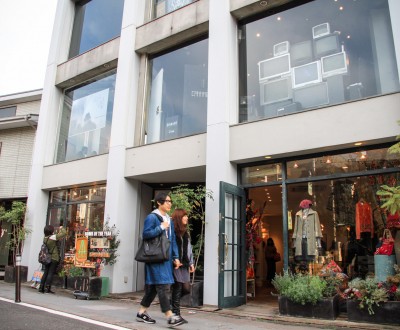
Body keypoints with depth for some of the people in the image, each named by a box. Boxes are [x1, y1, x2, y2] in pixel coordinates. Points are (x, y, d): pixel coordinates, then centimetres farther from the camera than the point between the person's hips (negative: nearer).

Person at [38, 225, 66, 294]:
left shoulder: (45, 238, 4)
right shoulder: (53, 237, -17)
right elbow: (64, 233, -17)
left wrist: (58, 233, 11)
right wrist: (61, 228, -1)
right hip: (54, 258, -7)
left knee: (45, 273, 13)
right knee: (51, 273, -1)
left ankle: (41, 288, 16)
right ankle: (47, 289, 0)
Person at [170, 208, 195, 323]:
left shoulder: (185, 232, 16)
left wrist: (191, 263, 14)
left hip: (184, 264, 7)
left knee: (186, 288, 4)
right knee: (178, 288, -2)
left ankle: (172, 302, 28)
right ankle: (176, 314, 11)